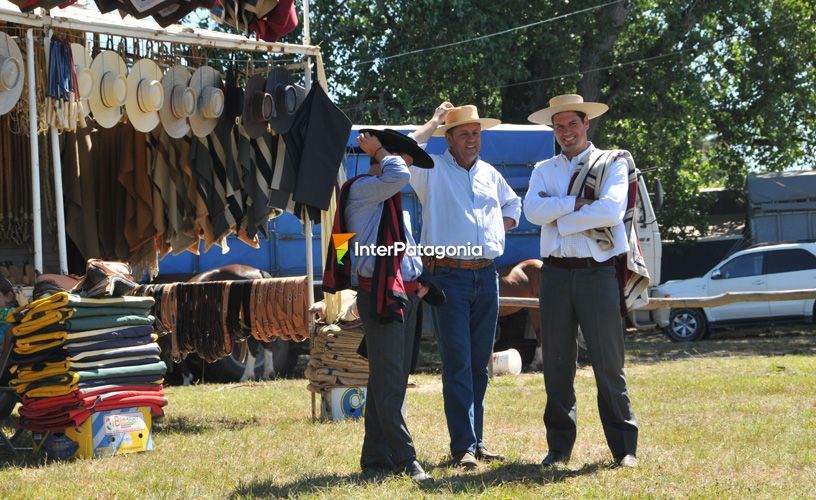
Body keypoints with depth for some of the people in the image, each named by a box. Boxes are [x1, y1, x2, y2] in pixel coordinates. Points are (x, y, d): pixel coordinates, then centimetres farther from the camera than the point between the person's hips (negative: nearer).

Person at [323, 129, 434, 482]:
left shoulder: (393, 201, 23)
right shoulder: (360, 190, -7)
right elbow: (398, 177, -24)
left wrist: (417, 282, 16)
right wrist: (378, 151, -7)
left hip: (405, 295, 10)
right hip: (379, 295, -10)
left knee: (392, 383, 10)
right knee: (388, 383, -9)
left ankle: (377, 457, 14)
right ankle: (404, 460, -10)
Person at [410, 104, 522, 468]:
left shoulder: (490, 175, 17)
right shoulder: (433, 171, 1)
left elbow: (513, 204, 34)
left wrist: (504, 225, 12)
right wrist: (433, 123, -7)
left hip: (486, 275, 5)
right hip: (449, 276, -5)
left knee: (479, 364, 9)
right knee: (457, 365, -8)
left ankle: (477, 441, 15)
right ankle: (463, 447, -9)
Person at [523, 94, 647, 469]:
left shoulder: (613, 164, 5)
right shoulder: (544, 170, 15)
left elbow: (611, 210, -12)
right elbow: (533, 211, -4)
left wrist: (558, 218, -6)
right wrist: (578, 204, -12)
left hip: (597, 272, -3)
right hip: (555, 273, 3)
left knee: (609, 364, -3)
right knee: (556, 364, 5)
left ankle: (625, 448, 3)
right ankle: (559, 447, 12)